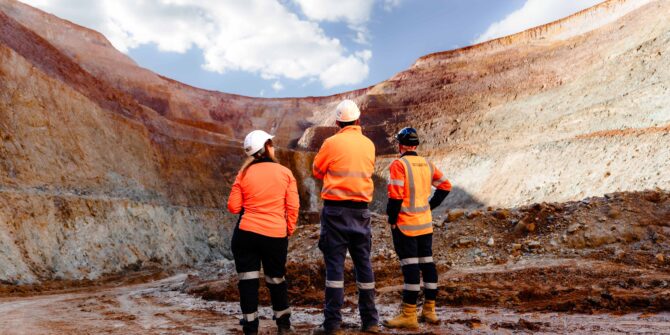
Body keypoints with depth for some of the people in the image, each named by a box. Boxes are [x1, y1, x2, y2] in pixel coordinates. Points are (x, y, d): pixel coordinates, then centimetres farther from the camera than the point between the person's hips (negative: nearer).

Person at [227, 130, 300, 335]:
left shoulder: (244, 173, -1)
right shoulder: (285, 172, -1)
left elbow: (233, 207, -1)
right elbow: (293, 206, -3)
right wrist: (289, 229, 10)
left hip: (246, 233, -1)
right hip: (276, 235, 1)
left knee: (248, 280, 7)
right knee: (276, 279, 17)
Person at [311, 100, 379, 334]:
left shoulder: (332, 143, -6)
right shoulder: (369, 144, 5)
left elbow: (317, 171, 6)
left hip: (335, 209, -4)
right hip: (361, 210, 4)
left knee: (335, 263, -1)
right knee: (363, 263, 11)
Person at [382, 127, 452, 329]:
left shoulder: (399, 164, -13)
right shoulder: (427, 164, 8)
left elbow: (395, 196, -20)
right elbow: (445, 186, 14)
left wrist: (391, 220, -8)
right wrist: (430, 206, 14)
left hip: (405, 225, -7)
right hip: (426, 224, 7)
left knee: (410, 266, -6)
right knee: (427, 263, 13)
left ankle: (409, 316, -1)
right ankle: (429, 311, 22)